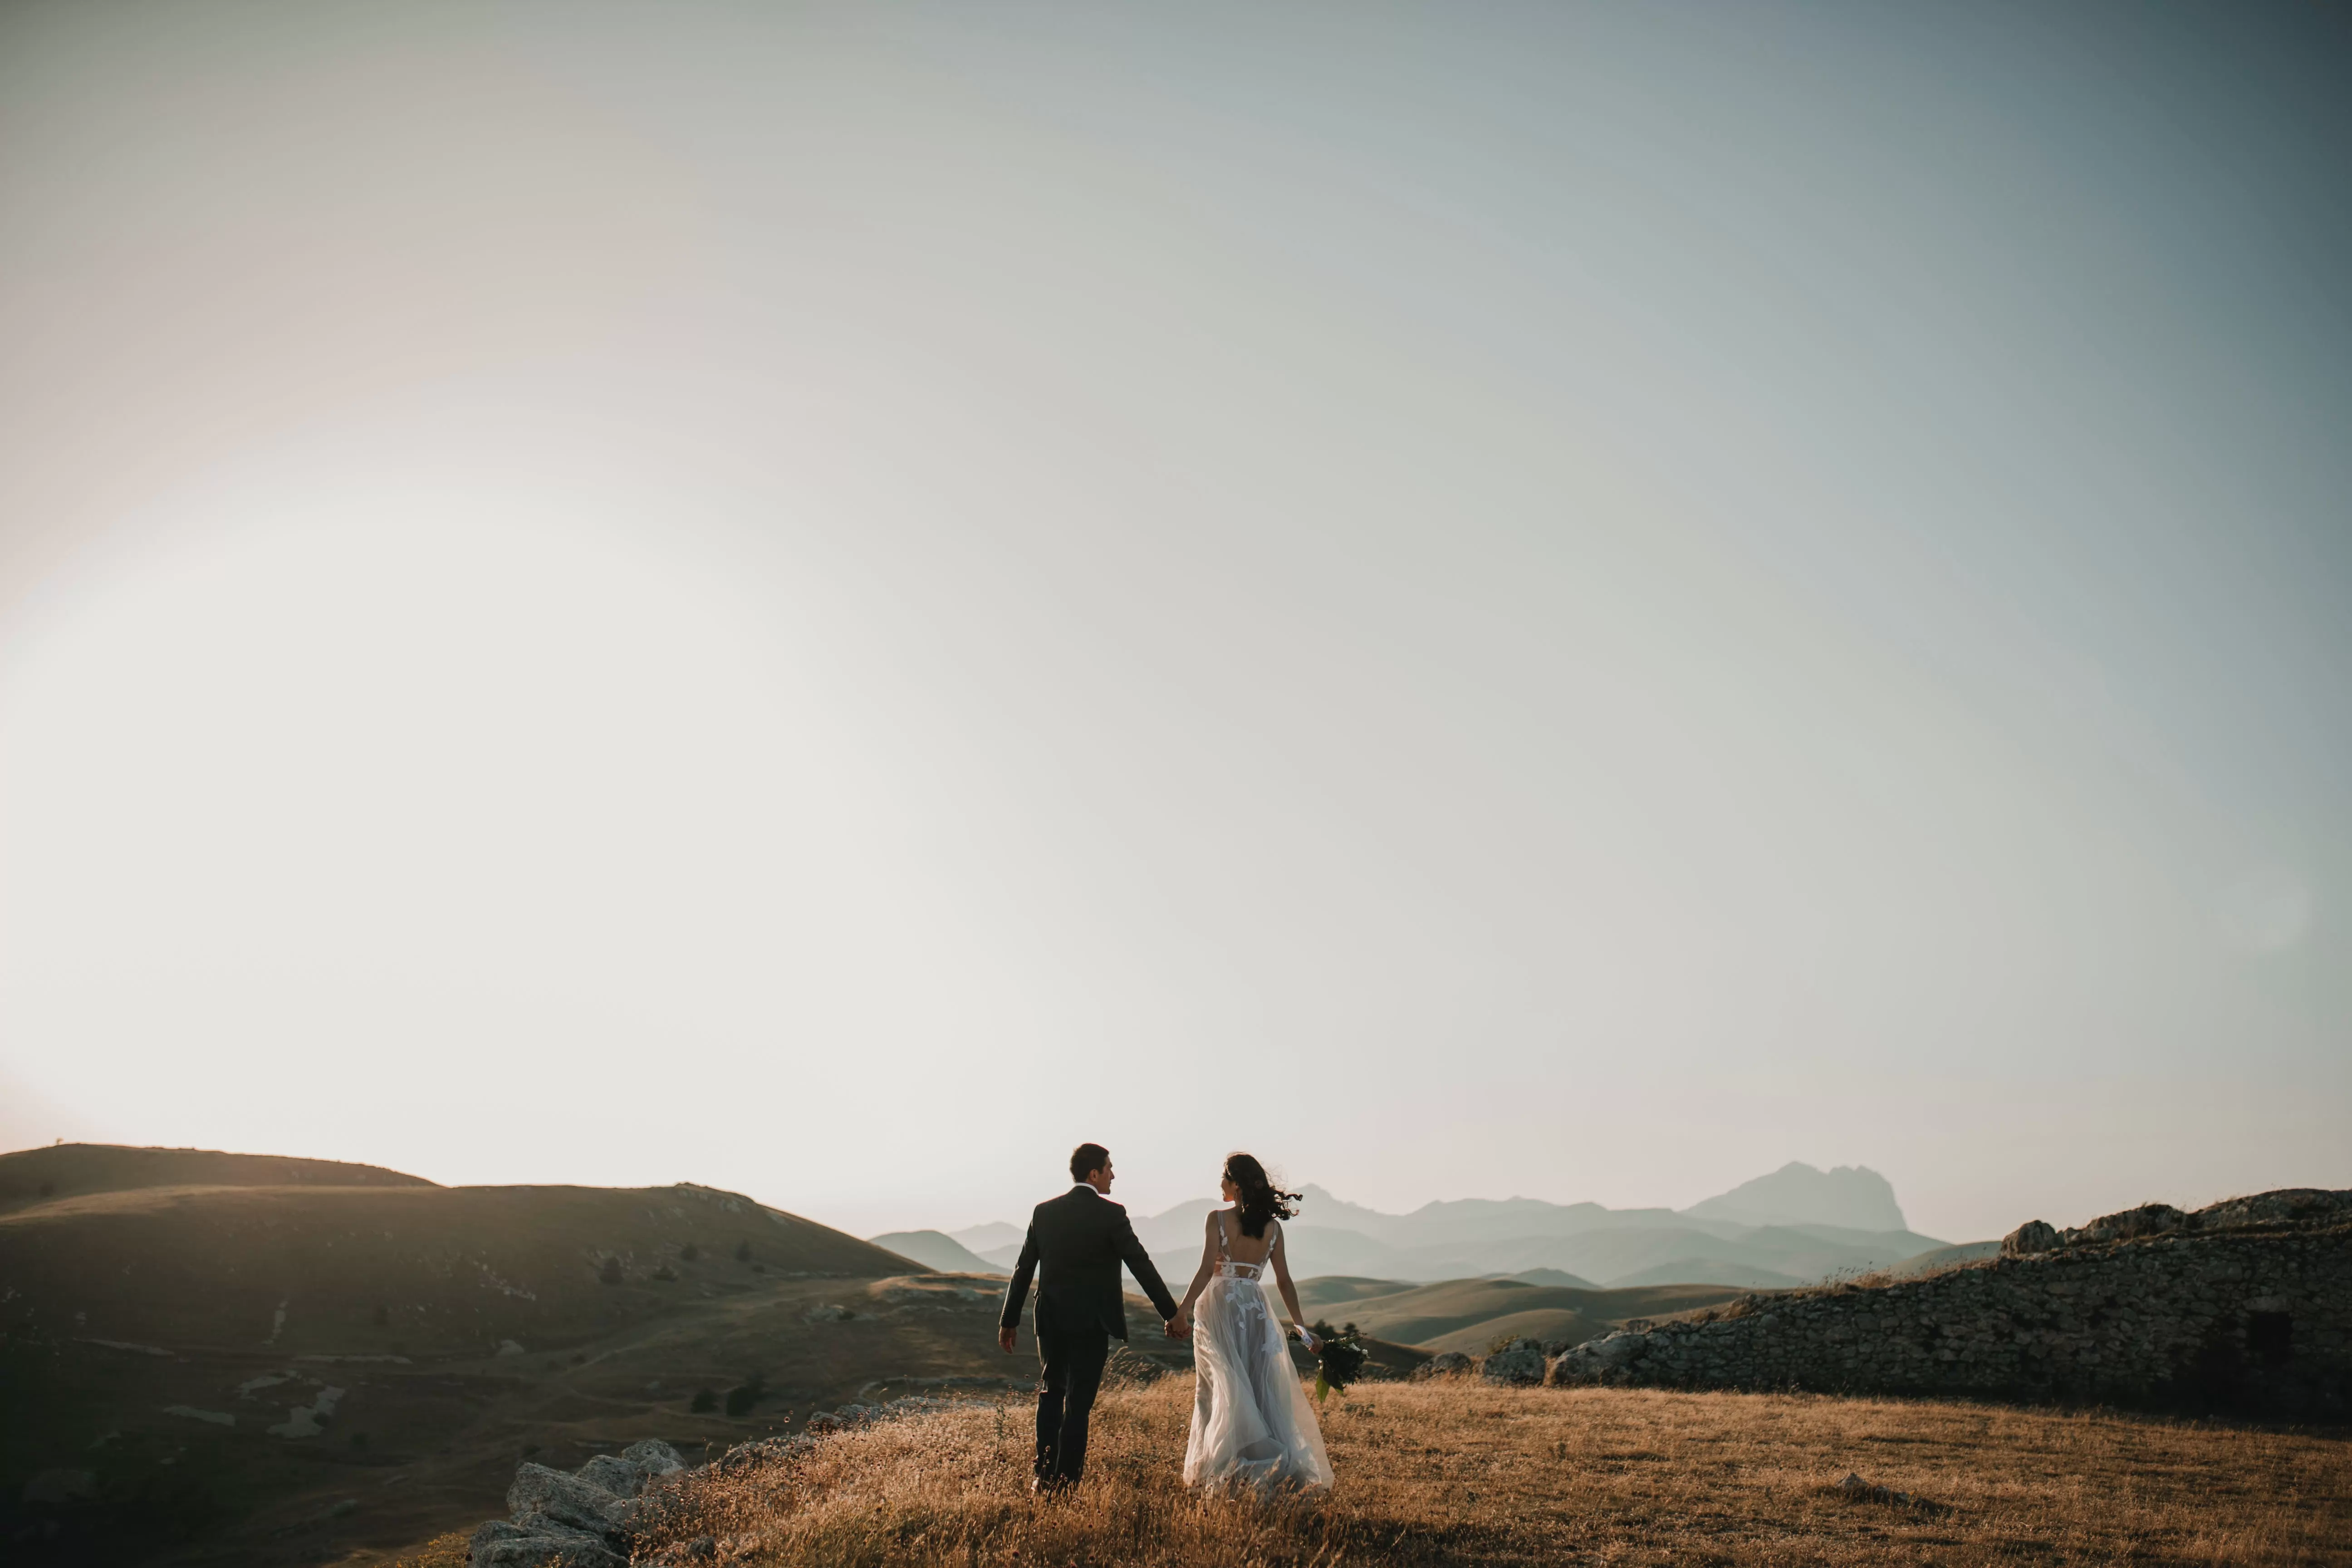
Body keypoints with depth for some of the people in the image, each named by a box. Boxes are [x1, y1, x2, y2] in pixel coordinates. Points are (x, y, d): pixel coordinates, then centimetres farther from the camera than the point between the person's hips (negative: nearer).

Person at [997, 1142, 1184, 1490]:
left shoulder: (1044, 1211, 2)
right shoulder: (1111, 1214, -11)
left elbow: (1023, 1270, 5)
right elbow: (1141, 1265, -9)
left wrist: (1009, 1320, 13)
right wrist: (1170, 1313, -2)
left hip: (1050, 1320, 4)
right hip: (1091, 1322, -4)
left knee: (1051, 1394, 19)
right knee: (1078, 1403, 3)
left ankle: (1044, 1478, 19)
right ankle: (1066, 1483, 5)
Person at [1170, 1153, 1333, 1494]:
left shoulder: (1218, 1219, -8)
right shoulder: (1272, 1226, 4)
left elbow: (1206, 1271, -15)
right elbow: (1284, 1281, 5)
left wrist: (1182, 1311, -11)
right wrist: (1301, 1325, 12)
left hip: (1220, 1308, -3)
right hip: (1256, 1311, 4)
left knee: (1223, 1391, 3)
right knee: (1263, 1390, 9)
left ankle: (1227, 1469, 3)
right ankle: (1283, 1466, 5)